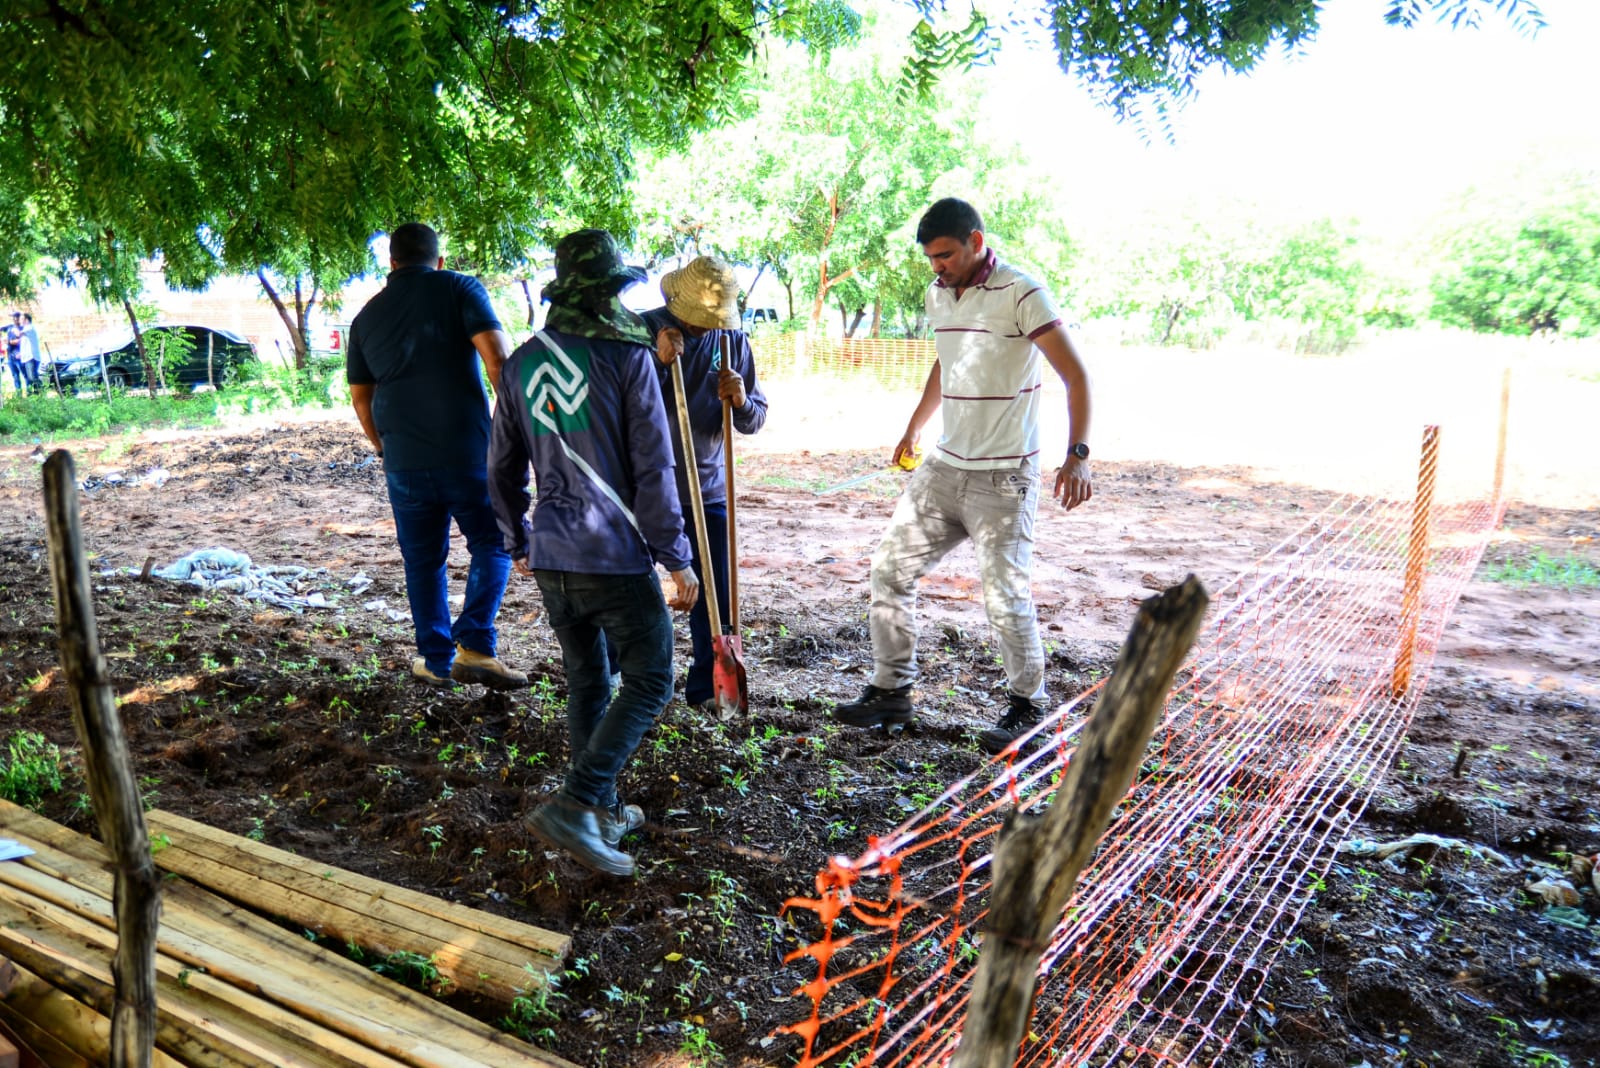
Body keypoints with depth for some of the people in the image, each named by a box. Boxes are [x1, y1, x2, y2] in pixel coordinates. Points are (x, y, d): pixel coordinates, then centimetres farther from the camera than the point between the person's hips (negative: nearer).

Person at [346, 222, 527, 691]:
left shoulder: (367, 316, 13)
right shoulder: (460, 289, -1)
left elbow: (360, 397, 18)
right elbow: (497, 358, -14)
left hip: (404, 461, 4)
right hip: (468, 453, -3)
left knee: (423, 561, 13)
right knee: (492, 544, 10)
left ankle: (437, 661, 21)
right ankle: (474, 646, -3)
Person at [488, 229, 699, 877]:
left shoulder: (522, 363, 7)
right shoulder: (627, 357, -10)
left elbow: (502, 470, 13)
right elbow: (653, 470, -11)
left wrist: (518, 544, 25)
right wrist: (677, 557, -5)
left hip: (550, 557, 6)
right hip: (616, 556, -6)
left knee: (586, 683, 18)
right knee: (647, 684, 4)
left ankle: (602, 812, 26)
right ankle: (574, 805, -6)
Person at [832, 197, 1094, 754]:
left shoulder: (1021, 294, -13)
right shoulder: (937, 295, 9)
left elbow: (1075, 376, -16)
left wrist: (1077, 454, -26)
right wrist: (914, 427, 31)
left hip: (1003, 478, -7)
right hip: (944, 467, 7)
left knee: (1006, 596, -6)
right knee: (891, 567, 6)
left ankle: (1025, 704, 16)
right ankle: (891, 689, 19)